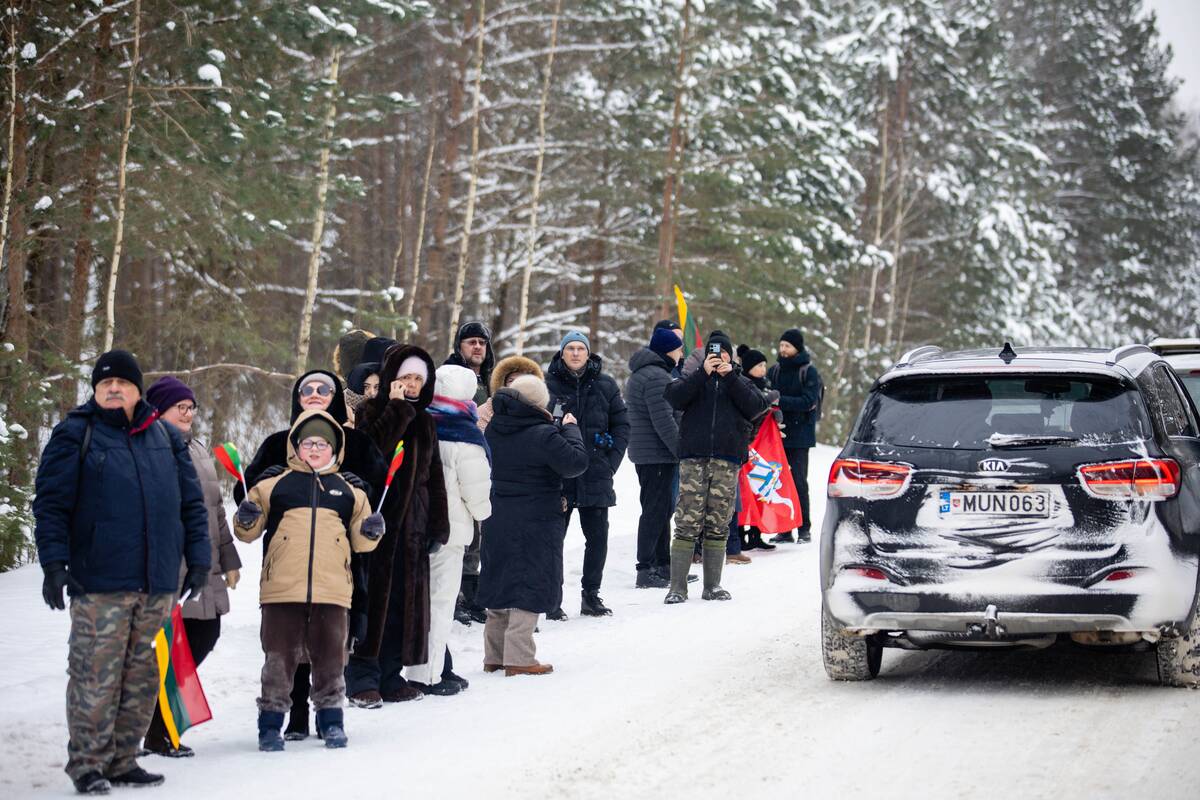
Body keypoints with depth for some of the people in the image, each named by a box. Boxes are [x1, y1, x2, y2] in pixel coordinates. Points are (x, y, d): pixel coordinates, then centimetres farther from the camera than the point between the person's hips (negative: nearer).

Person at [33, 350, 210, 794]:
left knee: (142, 675, 7)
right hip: (99, 583, -4)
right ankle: (88, 765, 2)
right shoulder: (75, 436, 2)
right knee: (95, 675, -6)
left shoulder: (166, 438, 14)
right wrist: (54, 562, -10)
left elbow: (191, 503, 17)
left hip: (158, 583, 4)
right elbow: (51, 504, -2)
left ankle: (121, 760, 16)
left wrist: (198, 558, 11)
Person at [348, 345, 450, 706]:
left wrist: (438, 526, 10)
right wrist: (397, 409, -19)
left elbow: (434, 476, 16)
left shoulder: (424, 422, 16)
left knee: (404, 601, 7)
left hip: (411, 523, 6)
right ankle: (363, 678, -2)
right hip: (377, 519, -6)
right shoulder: (374, 412, -3)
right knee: (373, 597, -6)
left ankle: (389, 674, 13)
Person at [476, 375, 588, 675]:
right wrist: (570, 429, -2)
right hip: (536, 523, -7)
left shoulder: (493, 430, 3)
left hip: (497, 520, 7)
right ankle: (519, 658, -2)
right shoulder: (542, 434, -19)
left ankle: (494, 655, 22)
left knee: (500, 581, 16)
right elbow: (576, 462, -18)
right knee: (530, 586, 0)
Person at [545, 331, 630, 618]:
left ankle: (591, 594, 18)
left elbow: (622, 424, 8)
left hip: (596, 475, 2)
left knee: (598, 537, 6)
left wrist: (611, 461, -2)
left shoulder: (605, 385, 6)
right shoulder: (547, 384, -1)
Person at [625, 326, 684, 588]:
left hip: (643, 453, 11)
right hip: (658, 454, -11)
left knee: (663, 508, 16)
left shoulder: (639, 375, 19)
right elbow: (664, 421, -22)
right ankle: (646, 571, -9)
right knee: (655, 509, -9)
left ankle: (663, 566, 22)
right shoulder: (656, 377, -17)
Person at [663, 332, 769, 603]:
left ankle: (713, 585, 11)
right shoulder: (695, 378, 14)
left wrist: (730, 377, -6)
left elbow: (755, 407, -1)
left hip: (727, 460, 1)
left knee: (718, 524, 3)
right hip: (693, 458, -1)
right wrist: (703, 373, -11)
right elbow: (675, 397, -5)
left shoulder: (740, 381, 17)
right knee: (687, 522, -8)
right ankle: (677, 586, -7)